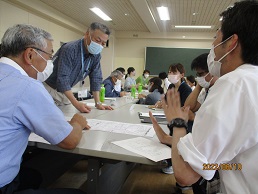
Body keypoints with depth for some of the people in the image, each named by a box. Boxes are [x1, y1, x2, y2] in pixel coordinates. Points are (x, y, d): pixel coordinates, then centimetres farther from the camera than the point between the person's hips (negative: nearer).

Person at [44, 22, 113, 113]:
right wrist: (76, 104, -39)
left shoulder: (96, 55, -5)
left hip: (65, 91, 6)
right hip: (50, 88, -6)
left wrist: (98, 103, -12)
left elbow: (96, 78, -3)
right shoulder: (69, 49, -27)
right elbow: (62, 79, -32)